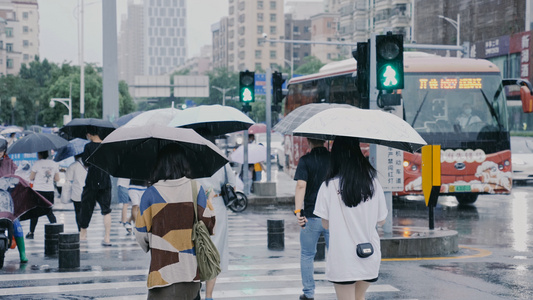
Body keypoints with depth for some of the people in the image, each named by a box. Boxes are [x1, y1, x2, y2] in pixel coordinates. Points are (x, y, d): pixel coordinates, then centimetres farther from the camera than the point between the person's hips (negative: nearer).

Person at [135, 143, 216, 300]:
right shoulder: (196, 189, 0)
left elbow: (141, 235, 1)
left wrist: (150, 246, 24)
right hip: (192, 269, 3)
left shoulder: (151, 194, -4)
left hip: (163, 271, -3)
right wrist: (209, 204, 23)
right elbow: (208, 226, 4)